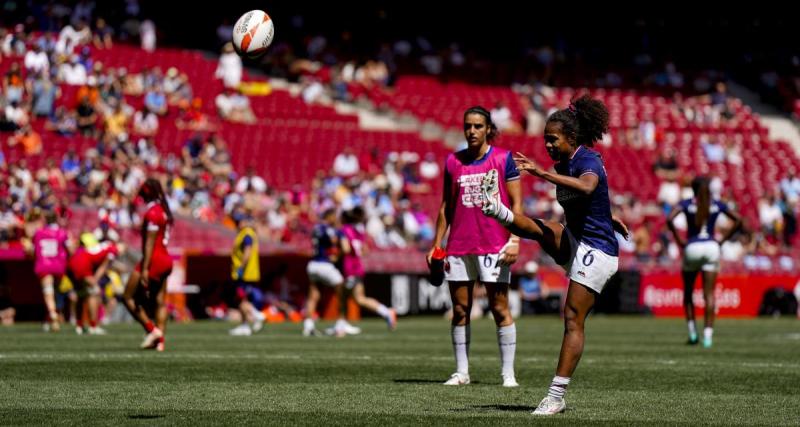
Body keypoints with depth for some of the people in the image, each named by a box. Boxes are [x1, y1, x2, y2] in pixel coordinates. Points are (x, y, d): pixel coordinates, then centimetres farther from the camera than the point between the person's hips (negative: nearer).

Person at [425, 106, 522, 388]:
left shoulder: (504, 158, 0)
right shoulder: (453, 162, 10)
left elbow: (516, 203, -1)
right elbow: (446, 206, 15)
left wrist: (514, 240, -10)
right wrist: (436, 244, 10)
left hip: (494, 246, -4)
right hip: (459, 246, 4)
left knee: (499, 308, -5)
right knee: (460, 310, 5)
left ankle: (508, 373, -1)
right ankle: (461, 372, 11)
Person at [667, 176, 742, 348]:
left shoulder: (687, 204, 1)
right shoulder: (717, 204, 7)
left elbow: (670, 219, -16)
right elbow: (738, 220, 7)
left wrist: (679, 240, -6)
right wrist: (723, 239, 6)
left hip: (692, 248, -1)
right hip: (711, 247, 1)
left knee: (688, 292, 15)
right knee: (709, 294, 0)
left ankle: (692, 331, 8)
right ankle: (708, 334, -10)